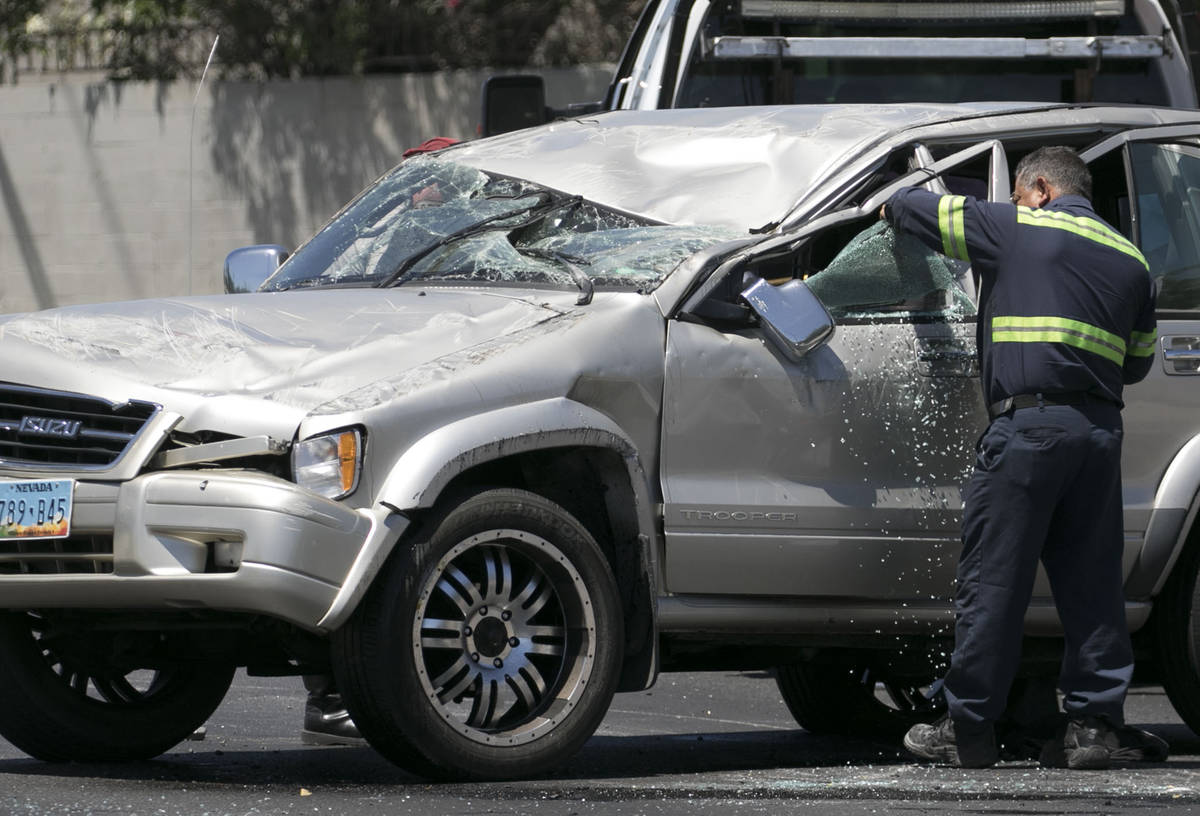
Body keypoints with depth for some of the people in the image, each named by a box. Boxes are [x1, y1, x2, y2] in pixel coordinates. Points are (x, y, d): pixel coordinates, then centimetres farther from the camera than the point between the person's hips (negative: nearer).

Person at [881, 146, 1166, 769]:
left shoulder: (1017, 228, 2)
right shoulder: (1130, 258, 18)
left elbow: (919, 209, 11)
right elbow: (1139, 360, 24)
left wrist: (895, 206, 33)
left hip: (1028, 420, -5)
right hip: (1102, 427, 5)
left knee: (992, 580, -2)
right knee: (1091, 581, 8)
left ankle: (967, 729, -1)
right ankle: (1095, 722, 4)